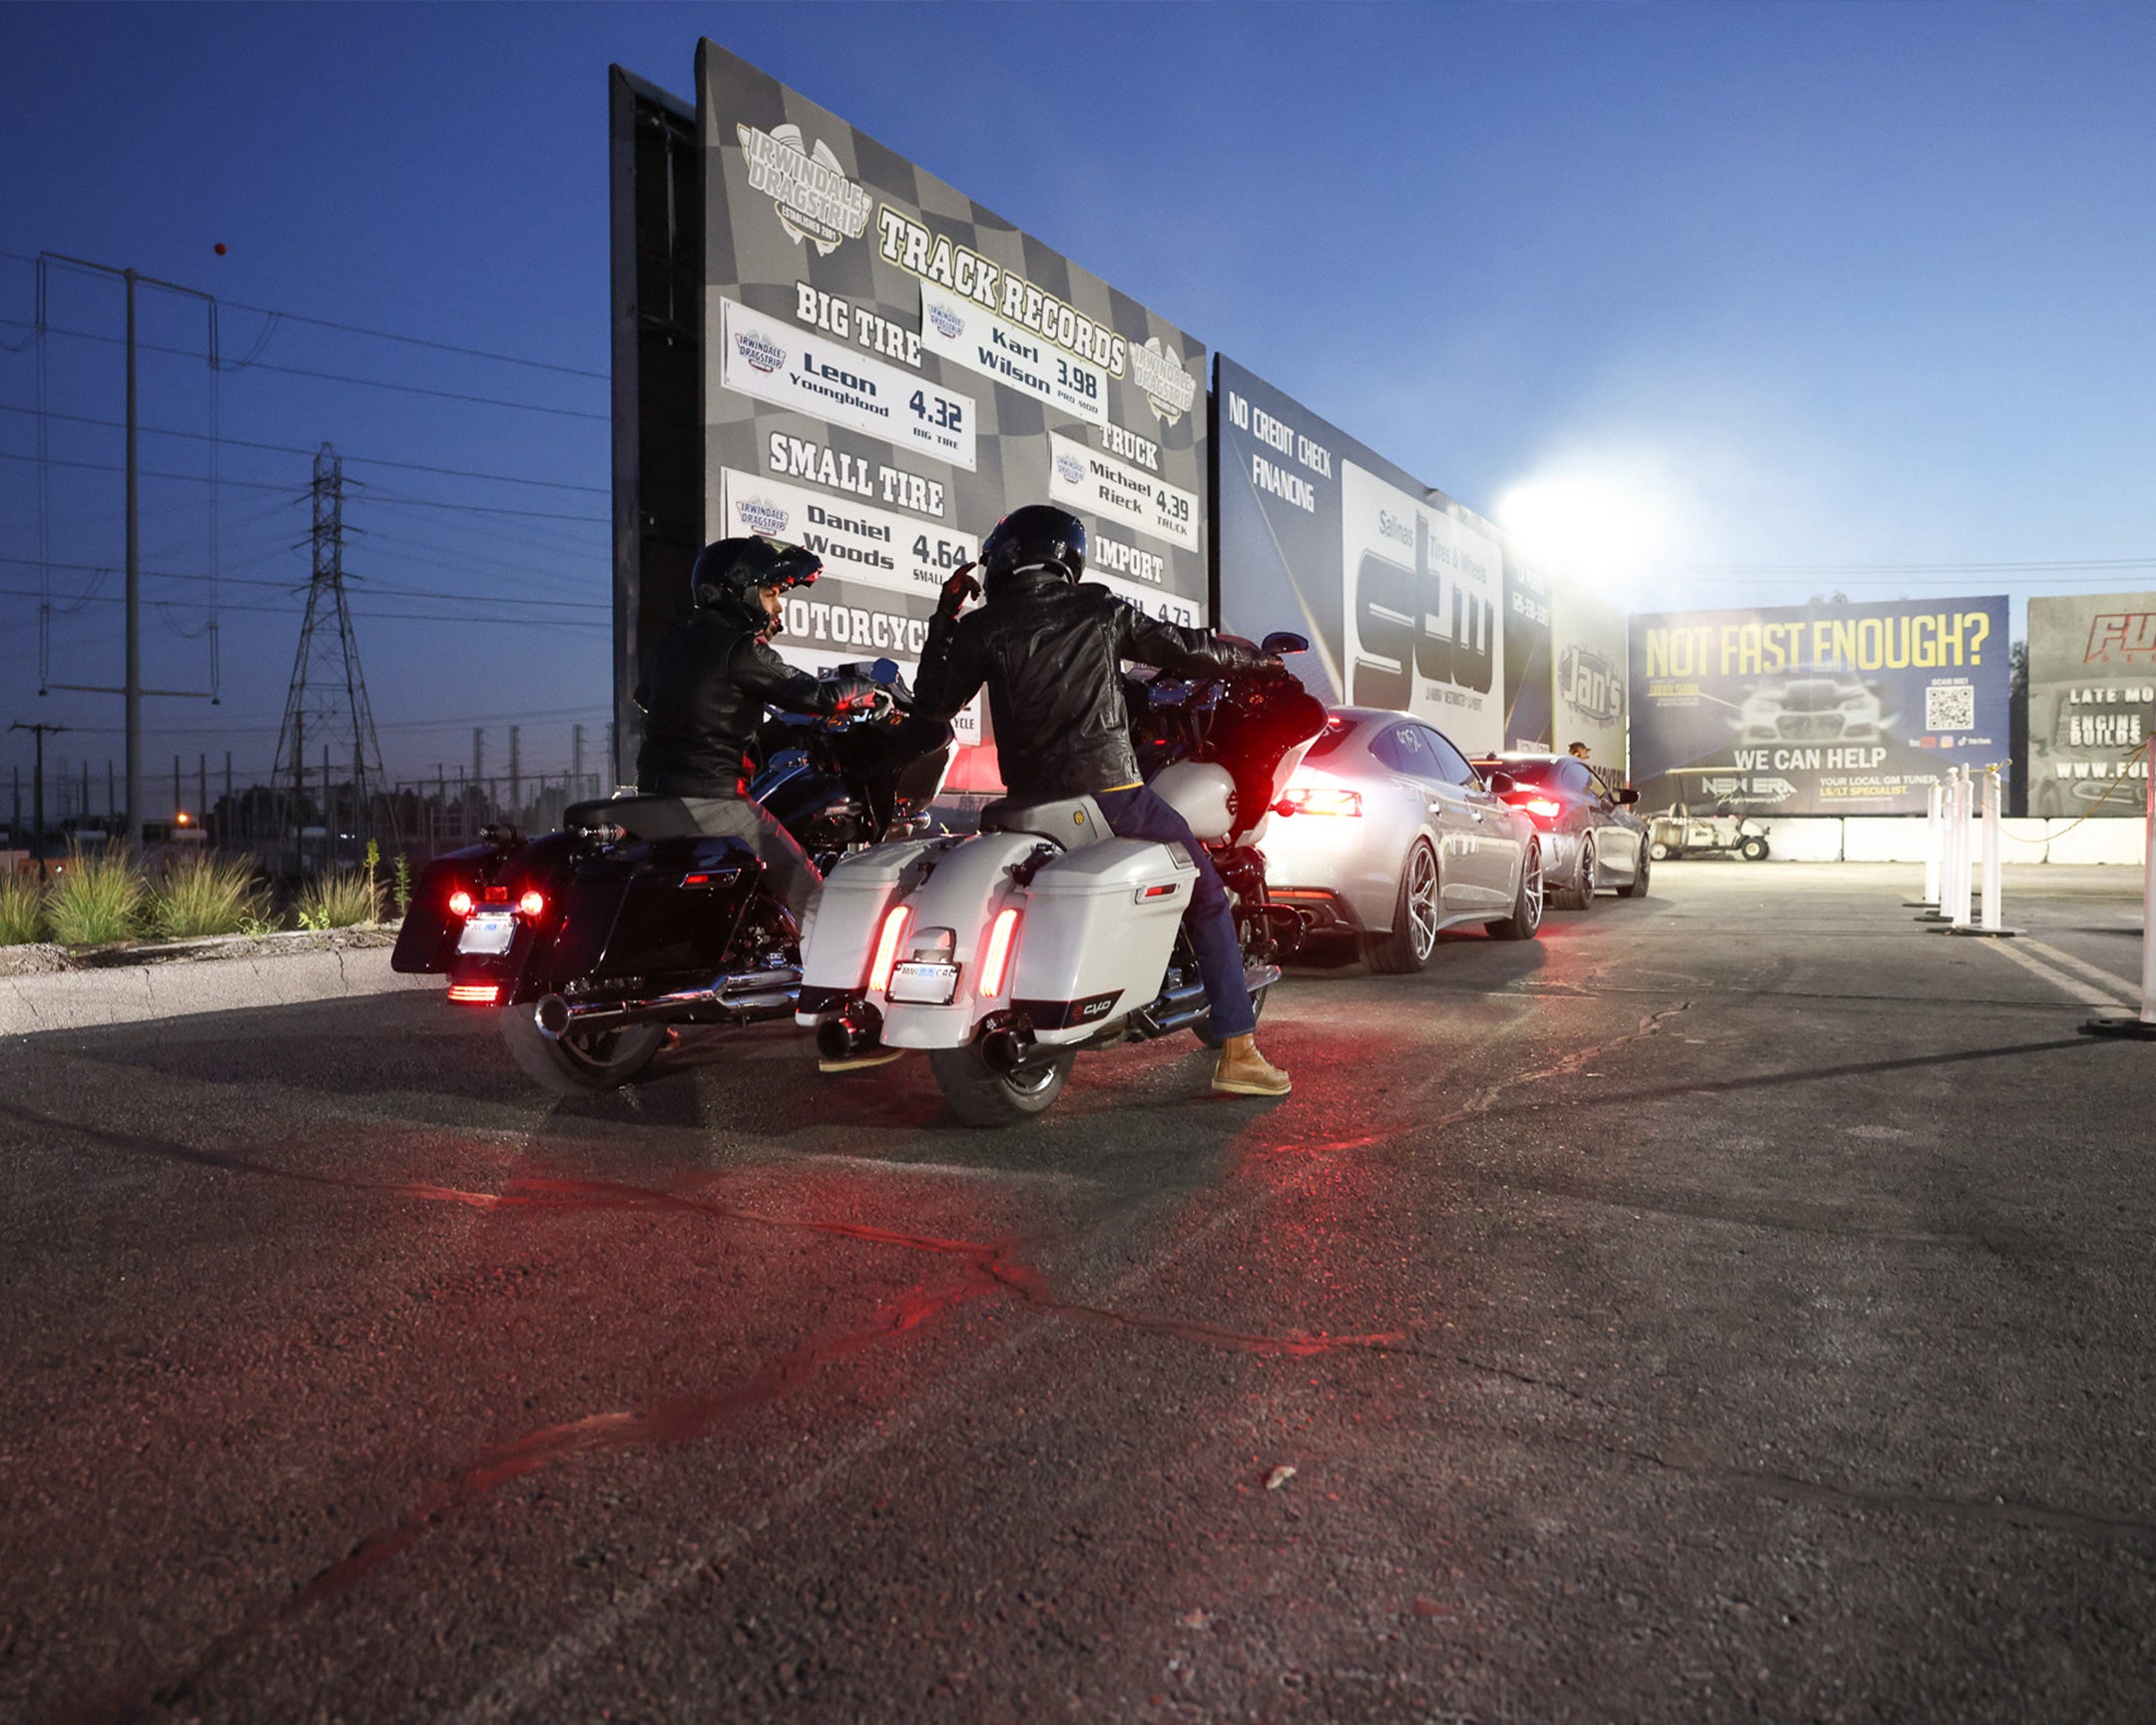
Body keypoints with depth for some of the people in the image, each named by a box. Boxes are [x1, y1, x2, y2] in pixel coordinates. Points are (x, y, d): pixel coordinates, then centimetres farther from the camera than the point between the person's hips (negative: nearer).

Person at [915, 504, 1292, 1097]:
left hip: (1029, 800, 2)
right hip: (1112, 791, -2)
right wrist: (1258, 658, 30)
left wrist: (944, 621, 20)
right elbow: (1187, 647, 12)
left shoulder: (982, 628, 4)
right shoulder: (1100, 610, 6)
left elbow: (932, 703, 10)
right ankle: (1237, 1050, 4)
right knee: (1208, 893, 11)